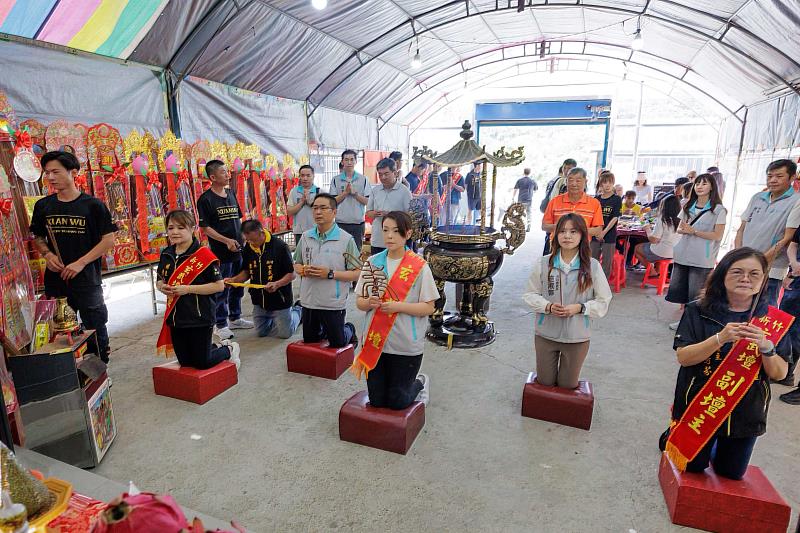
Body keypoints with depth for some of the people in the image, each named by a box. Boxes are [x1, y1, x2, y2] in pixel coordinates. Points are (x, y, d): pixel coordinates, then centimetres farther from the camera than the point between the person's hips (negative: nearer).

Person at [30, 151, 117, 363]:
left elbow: (108, 240, -7)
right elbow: (37, 238, 16)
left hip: (87, 280, -4)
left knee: (95, 329, 5)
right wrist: (47, 255, -5)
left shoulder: (93, 205, -5)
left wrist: (81, 263, -14)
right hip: (55, 281, 4)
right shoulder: (43, 206, 7)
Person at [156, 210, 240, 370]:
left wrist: (188, 289, -22)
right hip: (175, 318, 7)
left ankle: (230, 349, 31)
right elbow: (159, 280, 18)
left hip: (200, 318, -7)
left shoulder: (203, 254, -16)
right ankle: (219, 346, 41)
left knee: (202, 363, 4)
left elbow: (219, 285, -18)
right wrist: (162, 287, -5)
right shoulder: (166, 254, 5)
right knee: (185, 362, 18)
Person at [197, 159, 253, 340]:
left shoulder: (231, 194, 12)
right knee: (222, 290, 1)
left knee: (238, 287, 16)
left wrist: (242, 239, 9)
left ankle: (235, 318, 32)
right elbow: (205, 228, -12)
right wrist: (227, 241, -20)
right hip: (221, 252, -7)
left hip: (238, 250, 7)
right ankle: (221, 325, 14)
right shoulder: (205, 199, -9)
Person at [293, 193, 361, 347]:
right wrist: (303, 270, -9)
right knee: (309, 342, 20)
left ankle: (349, 330, 40)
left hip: (333, 304, -4)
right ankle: (325, 331, 49)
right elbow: (297, 264, 14)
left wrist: (331, 274, -23)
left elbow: (357, 273, -13)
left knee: (337, 344, 10)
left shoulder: (346, 239, -12)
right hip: (309, 301, 5)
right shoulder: (306, 237, 3)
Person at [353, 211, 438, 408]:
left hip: (406, 345, -3)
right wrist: (369, 302, -16)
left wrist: (398, 306, -23)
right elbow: (359, 302, 6)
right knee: (377, 401, 14)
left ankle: (421, 382, 39)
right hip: (375, 341, 4)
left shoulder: (419, 266, -10)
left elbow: (428, 307, -10)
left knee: (397, 402, 8)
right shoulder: (372, 262, 1)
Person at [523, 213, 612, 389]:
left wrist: (580, 308, -18)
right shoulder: (543, 263, -9)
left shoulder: (593, 266, -9)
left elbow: (603, 301, -2)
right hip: (545, 334, 0)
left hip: (577, 337, 0)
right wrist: (548, 306, -19)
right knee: (545, 382, 16)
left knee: (567, 385, 16)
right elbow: (530, 294, -1)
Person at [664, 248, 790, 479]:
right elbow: (683, 357, -18)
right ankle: (676, 431, 42)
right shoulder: (699, 311, -13)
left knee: (731, 473, 19)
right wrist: (720, 338, -31)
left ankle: (715, 445, 48)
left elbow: (779, 373, -7)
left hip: (746, 411, 3)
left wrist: (766, 347, -27)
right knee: (693, 465, 14)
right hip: (700, 404, -2)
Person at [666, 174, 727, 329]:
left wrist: (693, 231, -17)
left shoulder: (718, 210, -5)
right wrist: (683, 230, -10)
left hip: (702, 259, -5)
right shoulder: (688, 206, 11)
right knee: (679, 289, 11)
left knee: (695, 295, 0)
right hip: (682, 255, 6)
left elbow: (717, 236, -10)